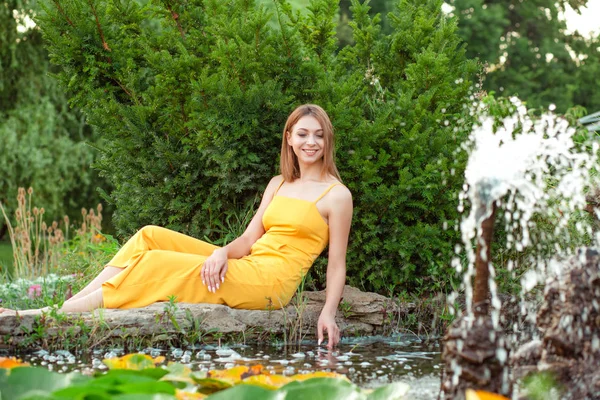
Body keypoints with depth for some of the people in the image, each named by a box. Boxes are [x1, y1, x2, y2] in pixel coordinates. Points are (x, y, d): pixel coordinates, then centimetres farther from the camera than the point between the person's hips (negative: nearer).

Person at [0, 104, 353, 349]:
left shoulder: (336, 195, -1)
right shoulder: (279, 185, 19)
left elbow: (337, 262, -3)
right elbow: (249, 239, 13)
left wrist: (329, 314, -16)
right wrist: (223, 252, -9)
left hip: (269, 282, -7)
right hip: (245, 267, 7)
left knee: (156, 264, -19)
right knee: (150, 237, -6)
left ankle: (59, 313, -21)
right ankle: (74, 300, -15)